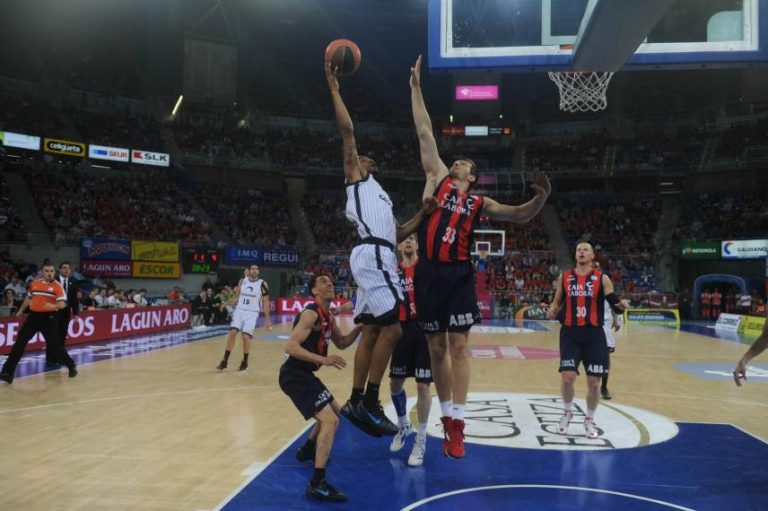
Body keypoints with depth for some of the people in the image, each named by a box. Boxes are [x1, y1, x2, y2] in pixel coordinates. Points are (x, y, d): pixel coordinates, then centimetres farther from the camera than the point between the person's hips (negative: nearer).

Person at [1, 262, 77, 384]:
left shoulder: (57, 286, -7)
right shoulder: (34, 283, 8)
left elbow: (63, 303, -17)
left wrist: (54, 306, -37)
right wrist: (21, 310, 34)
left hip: (49, 317, -4)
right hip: (33, 316, 5)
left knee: (54, 344, -2)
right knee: (20, 342, -1)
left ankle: (71, 366, 17)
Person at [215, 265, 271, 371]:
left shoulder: (263, 284, -5)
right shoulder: (242, 281, 5)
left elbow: (266, 302, -2)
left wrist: (267, 319, -5)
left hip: (252, 313, -3)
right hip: (239, 311, 3)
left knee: (246, 336, -10)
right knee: (232, 332, -9)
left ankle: (245, 362, 12)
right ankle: (225, 360, 1)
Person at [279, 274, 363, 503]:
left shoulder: (328, 316, 11)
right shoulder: (311, 314, -19)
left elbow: (341, 343, 21)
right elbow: (290, 346, -28)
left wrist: (359, 328, 3)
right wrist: (324, 359, -36)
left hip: (303, 374, 10)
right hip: (294, 376, -10)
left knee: (334, 412, 27)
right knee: (330, 421, -19)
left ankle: (307, 450, 46)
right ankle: (317, 484, -17)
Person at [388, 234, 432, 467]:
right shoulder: (394, 272, 9)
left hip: (425, 328, -4)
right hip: (404, 329, 4)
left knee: (422, 386, -3)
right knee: (395, 383, 11)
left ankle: (421, 440, 12)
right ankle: (403, 426, 36)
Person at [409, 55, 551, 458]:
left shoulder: (479, 204, 12)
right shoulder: (437, 178, 13)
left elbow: (520, 216, 7)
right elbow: (424, 133, 13)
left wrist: (541, 198, -13)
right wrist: (416, 88, 15)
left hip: (459, 274, -1)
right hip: (429, 273, 1)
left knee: (459, 346, -3)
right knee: (437, 348, 7)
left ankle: (457, 423, 2)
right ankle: (447, 418, 20)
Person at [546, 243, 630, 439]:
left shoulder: (602, 278, 2)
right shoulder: (564, 277, 7)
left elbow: (614, 303, -1)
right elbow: (557, 301, 16)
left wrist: (621, 306, -24)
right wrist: (552, 310, -6)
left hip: (594, 334, 0)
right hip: (570, 332, 0)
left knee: (594, 382, 4)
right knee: (567, 376, -10)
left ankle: (589, 420, 27)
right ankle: (568, 412, 19)